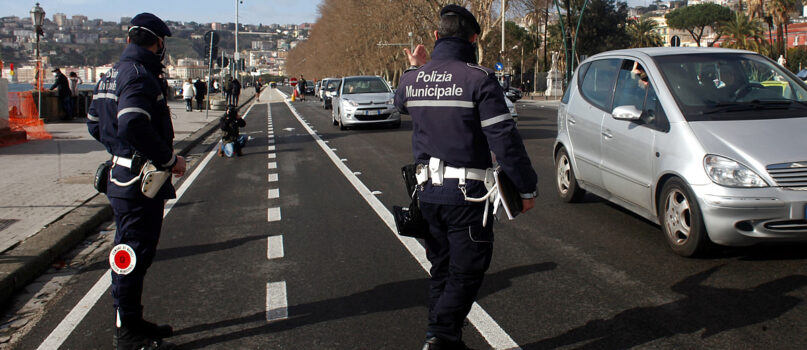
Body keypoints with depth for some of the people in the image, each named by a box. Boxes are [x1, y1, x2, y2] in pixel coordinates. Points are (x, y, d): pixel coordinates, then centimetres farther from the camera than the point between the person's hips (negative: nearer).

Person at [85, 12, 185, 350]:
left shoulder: (112, 76, 14)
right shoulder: (139, 76, -17)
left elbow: (95, 123, 20)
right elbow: (134, 126, -30)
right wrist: (169, 159, -21)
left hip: (122, 174, 10)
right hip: (140, 182, -10)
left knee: (131, 253, 18)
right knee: (135, 254, -2)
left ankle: (131, 321, 30)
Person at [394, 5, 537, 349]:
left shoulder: (413, 79, 4)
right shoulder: (479, 79, -13)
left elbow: (401, 101, 29)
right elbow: (504, 140, -15)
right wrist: (526, 188, -8)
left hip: (428, 191, 6)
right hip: (466, 194, -6)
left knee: (442, 269, 18)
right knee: (466, 272, 2)